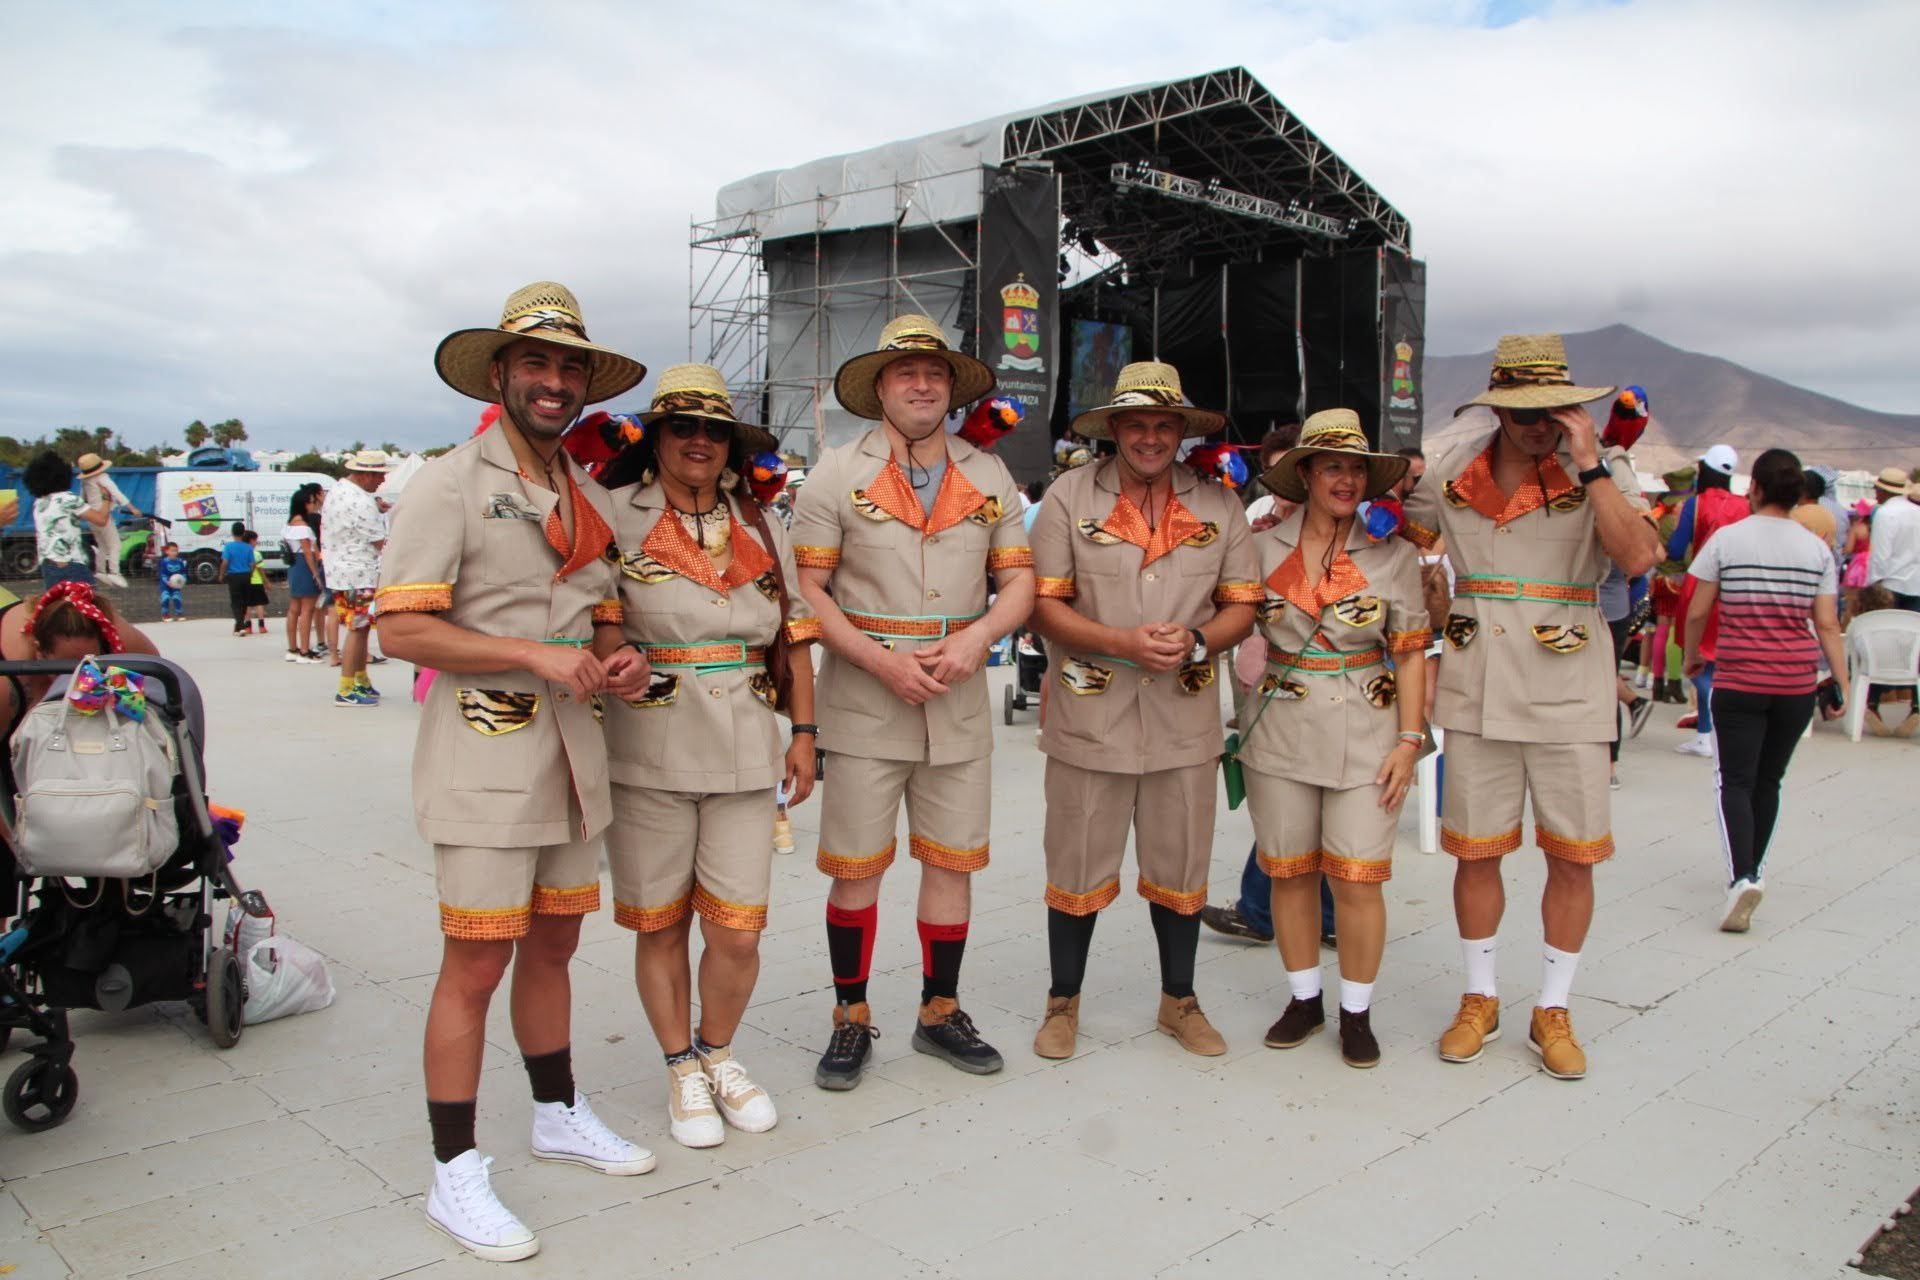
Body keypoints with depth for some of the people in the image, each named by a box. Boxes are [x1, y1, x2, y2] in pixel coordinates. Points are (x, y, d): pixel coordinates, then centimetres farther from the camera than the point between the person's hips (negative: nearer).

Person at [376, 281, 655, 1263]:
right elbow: (403, 628, -14)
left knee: (553, 943, 18)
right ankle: (455, 1175, 11)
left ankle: (559, 1116, 34)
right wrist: (538, 655, -20)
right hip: (484, 751, -6)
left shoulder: (589, 498, 15)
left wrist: (618, 661, -1)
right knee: (476, 963, -2)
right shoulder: (449, 484, -7)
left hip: (573, 750, 7)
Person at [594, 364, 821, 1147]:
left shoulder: (760, 529, 11)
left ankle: (719, 1054, 30)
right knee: (660, 927, 9)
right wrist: (614, 665, -26)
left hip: (745, 754, 3)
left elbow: (797, 634, 14)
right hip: (648, 756, -3)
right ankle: (682, 1071, 31)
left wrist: (803, 733, 11)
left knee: (738, 933, 3)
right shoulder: (616, 515, -2)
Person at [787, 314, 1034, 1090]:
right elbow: (807, 588, -5)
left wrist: (979, 635, -12)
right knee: (855, 869, 3)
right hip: (864, 702, -3)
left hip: (959, 702, 3)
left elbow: (1019, 580, 8)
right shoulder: (837, 473, 0)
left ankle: (940, 1012, 26)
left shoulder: (988, 476, 10)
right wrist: (880, 660, -15)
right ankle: (851, 1020, 20)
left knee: (953, 861, 10)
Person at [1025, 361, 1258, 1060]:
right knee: (1078, 866, 7)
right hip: (1089, 715, -2)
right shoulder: (1069, 496, -3)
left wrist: (1195, 644, -13)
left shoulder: (1219, 503, 5)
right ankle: (1063, 1002, 26)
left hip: (1185, 719, 2)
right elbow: (1043, 604, -5)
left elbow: (1241, 605, 7)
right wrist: (1123, 643, -18)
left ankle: (1179, 1000, 32)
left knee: (1181, 867, 13)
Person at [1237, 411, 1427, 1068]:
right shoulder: (1264, 547, 2)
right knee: (1289, 872, 9)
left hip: (1366, 737, -1)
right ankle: (1304, 998, 26)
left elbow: (1411, 655, 2)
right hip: (1280, 734, 1)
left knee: (1358, 878, 0)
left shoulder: (1394, 556, 1)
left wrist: (1410, 740, -3)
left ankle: (1356, 1011, 18)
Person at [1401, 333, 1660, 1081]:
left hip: (1568, 693, -1)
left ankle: (1553, 1011, 24)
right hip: (1477, 692, 2)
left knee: (1572, 855, 6)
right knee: (1474, 850, 9)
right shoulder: (1453, 472, 3)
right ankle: (1479, 999, 27)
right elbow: (1400, 546, 18)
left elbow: (1639, 557, -22)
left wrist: (1589, 465, -23)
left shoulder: (1598, 473, -4)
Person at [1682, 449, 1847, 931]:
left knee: (1736, 781, -2)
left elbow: (1697, 612, -3)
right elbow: (1827, 626, -1)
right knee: (1768, 779, 18)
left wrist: (1691, 655, 14)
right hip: (1797, 683, 3)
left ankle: (1742, 876, -21)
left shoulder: (1727, 539, -5)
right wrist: (1844, 685, 3)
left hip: (1739, 681, -3)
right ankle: (1754, 869, 31)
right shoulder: (1817, 548, 3)